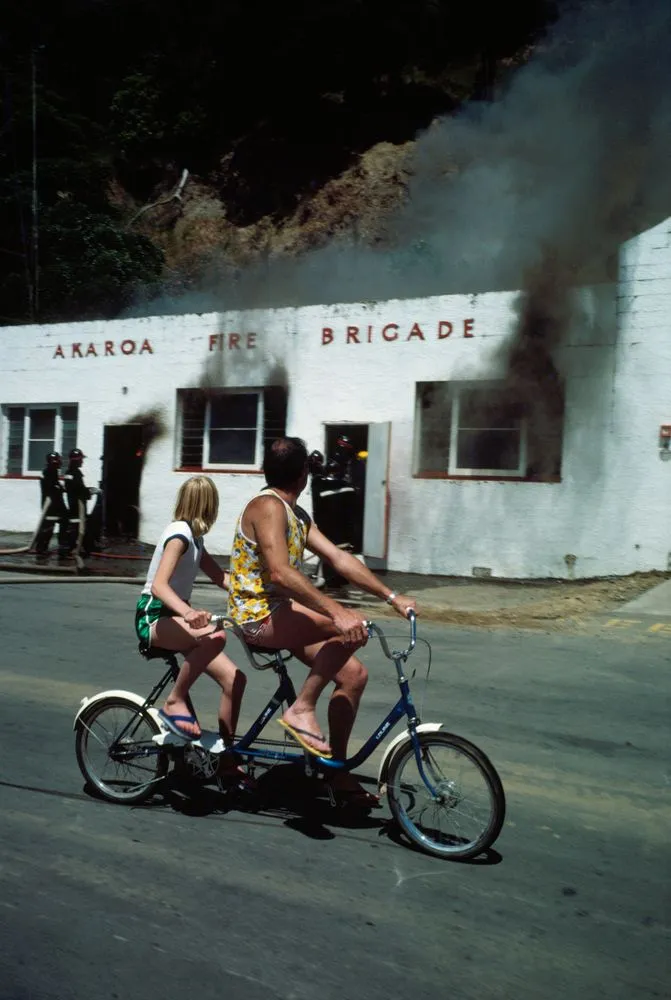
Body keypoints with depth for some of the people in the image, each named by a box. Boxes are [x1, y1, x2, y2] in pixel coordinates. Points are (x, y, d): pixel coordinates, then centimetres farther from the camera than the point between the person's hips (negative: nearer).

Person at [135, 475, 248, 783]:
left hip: (173, 616, 9)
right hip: (154, 617, -9)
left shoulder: (194, 538, 13)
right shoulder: (179, 534, -15)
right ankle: (174, 702, -20)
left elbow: (221, 579, 13)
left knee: (234, 678, -4)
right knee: (214, 636, -39)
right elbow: (158, 585, -29)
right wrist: (187, 612, -47)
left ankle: (225, 760, 7)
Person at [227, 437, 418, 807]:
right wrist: (339, 613, -38)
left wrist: (392, 597, 4)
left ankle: (338, 772, 13)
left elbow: (341, 559, 11)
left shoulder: (296, 514, 15)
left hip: (278, 610, 10)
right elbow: (280, 573, -30)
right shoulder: (268, 506, -16)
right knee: (353, 631, -26)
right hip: (257, 613, -10)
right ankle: (301, 710, -16)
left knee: (353, 674, 3)